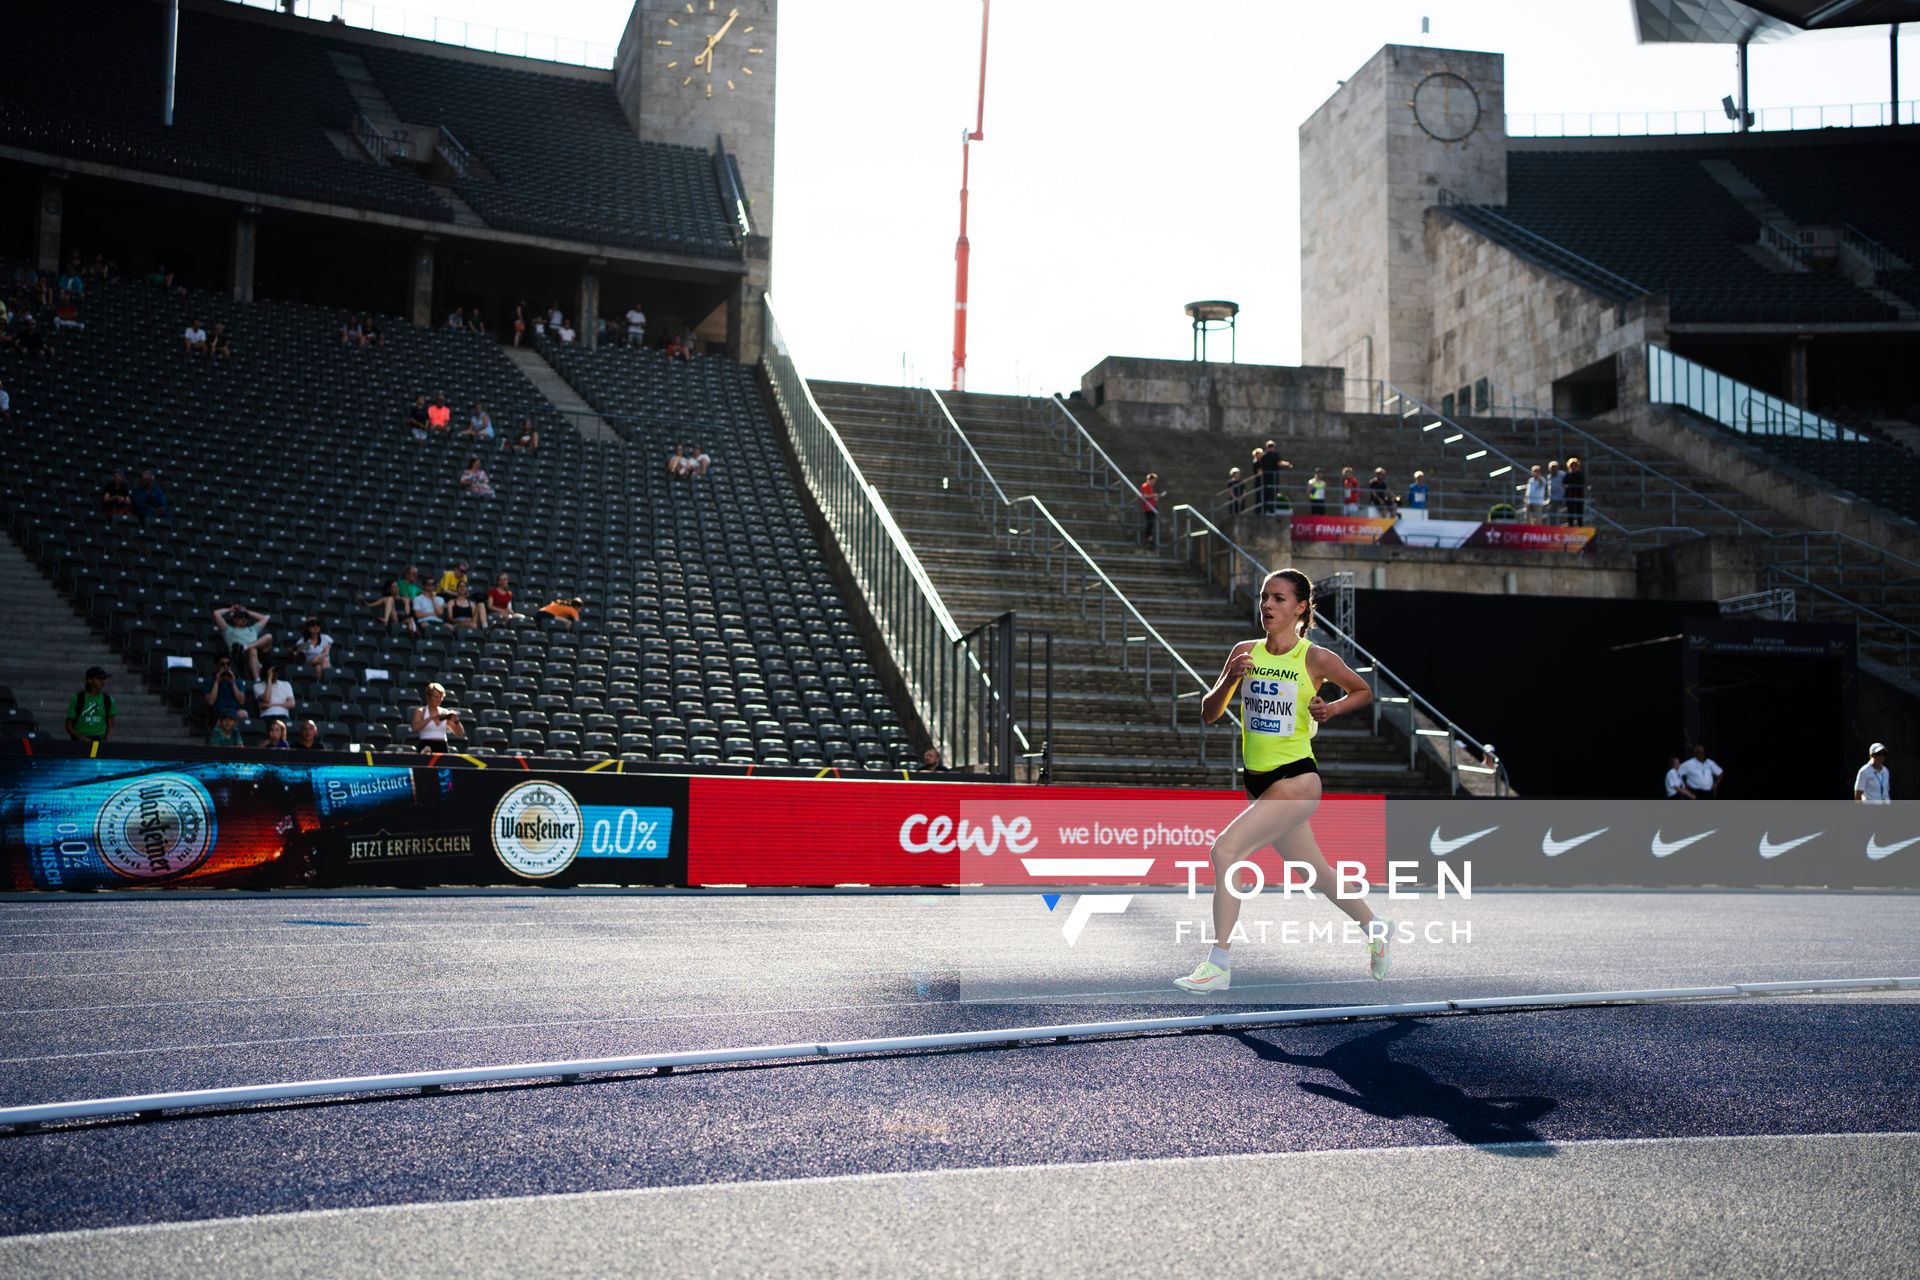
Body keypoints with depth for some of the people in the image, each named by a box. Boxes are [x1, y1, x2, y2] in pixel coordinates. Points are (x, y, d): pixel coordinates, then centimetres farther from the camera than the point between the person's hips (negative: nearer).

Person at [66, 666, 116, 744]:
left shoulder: (108, 700, 10)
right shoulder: (77, 699, 4)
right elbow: (69, 726, 5)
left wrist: (108, 740, -5)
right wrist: (81, 738, -10)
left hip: (100, 741, 2)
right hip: (80, 742, -2)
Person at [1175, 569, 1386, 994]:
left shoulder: (1316, 659, -9)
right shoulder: (1245, 652, 3)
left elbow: (1364, 692, 8)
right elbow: (1209, 714, 4)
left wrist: (1332, 708, -11)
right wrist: (1229, 679, -14)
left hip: (1296, 780, -6)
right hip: (1258, 780, 6)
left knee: (1225, 850, -21)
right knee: (1315, 872, 20)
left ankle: (1219, 966, -14)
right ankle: (1376, 929, 44)